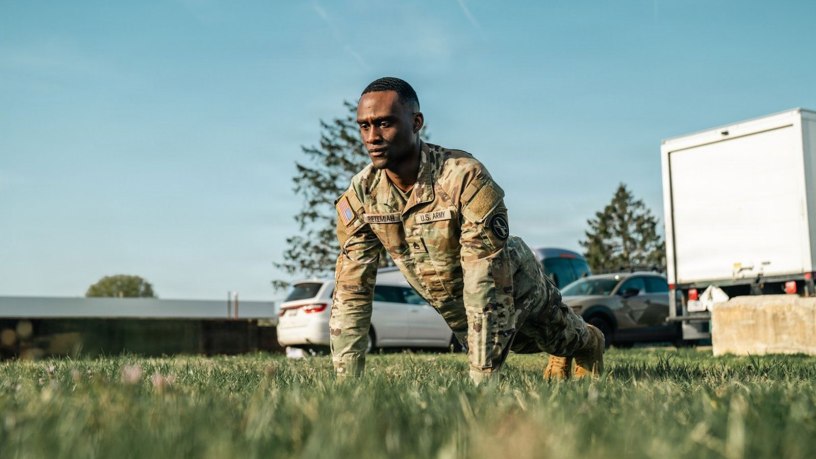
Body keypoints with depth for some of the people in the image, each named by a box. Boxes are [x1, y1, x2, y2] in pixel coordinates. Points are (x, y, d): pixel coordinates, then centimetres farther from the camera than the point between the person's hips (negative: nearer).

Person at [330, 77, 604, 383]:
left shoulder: (465, 178, -40)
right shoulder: (359, 197, -24)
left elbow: (487, 282, -41)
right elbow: (351, 291, -20)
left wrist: (481, 380, -42)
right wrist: (346, 381, -25)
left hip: (515, 289, -4)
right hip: (455, 312, 4)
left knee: (566, 338, 26)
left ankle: (590, 343, 63)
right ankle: (560, 355, 66)